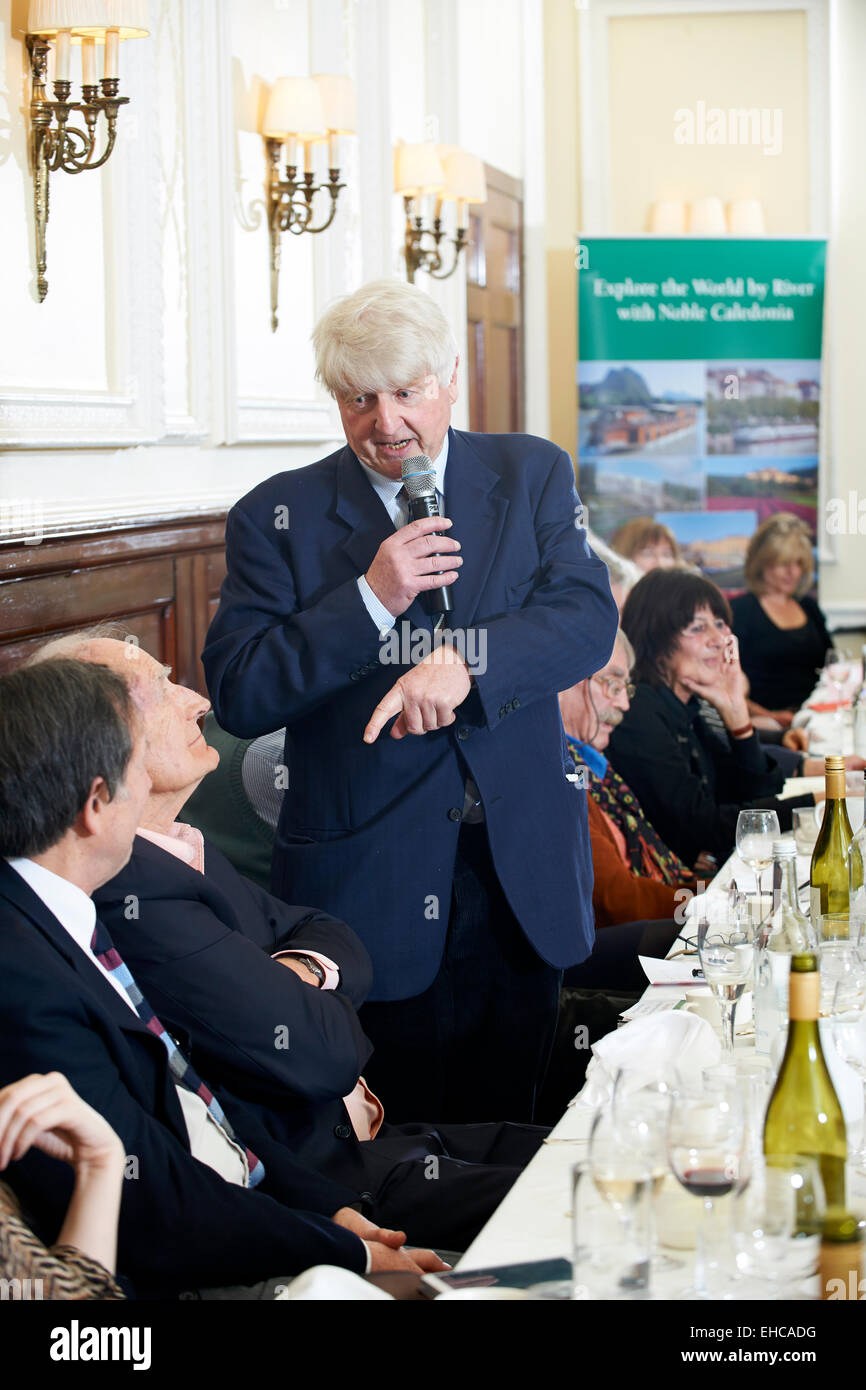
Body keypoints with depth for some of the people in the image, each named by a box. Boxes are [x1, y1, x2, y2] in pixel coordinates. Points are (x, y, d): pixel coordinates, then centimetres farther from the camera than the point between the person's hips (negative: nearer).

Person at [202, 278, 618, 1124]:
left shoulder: (533, 475, 7)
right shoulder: (278, 517, 1)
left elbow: (588, 619, -7)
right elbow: (237, 697, -7)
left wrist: (465, 660, -25)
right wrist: (370, 600, -17)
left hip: (523, 874, 2)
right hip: (369, 888, -2)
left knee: (508, 1139, 12)